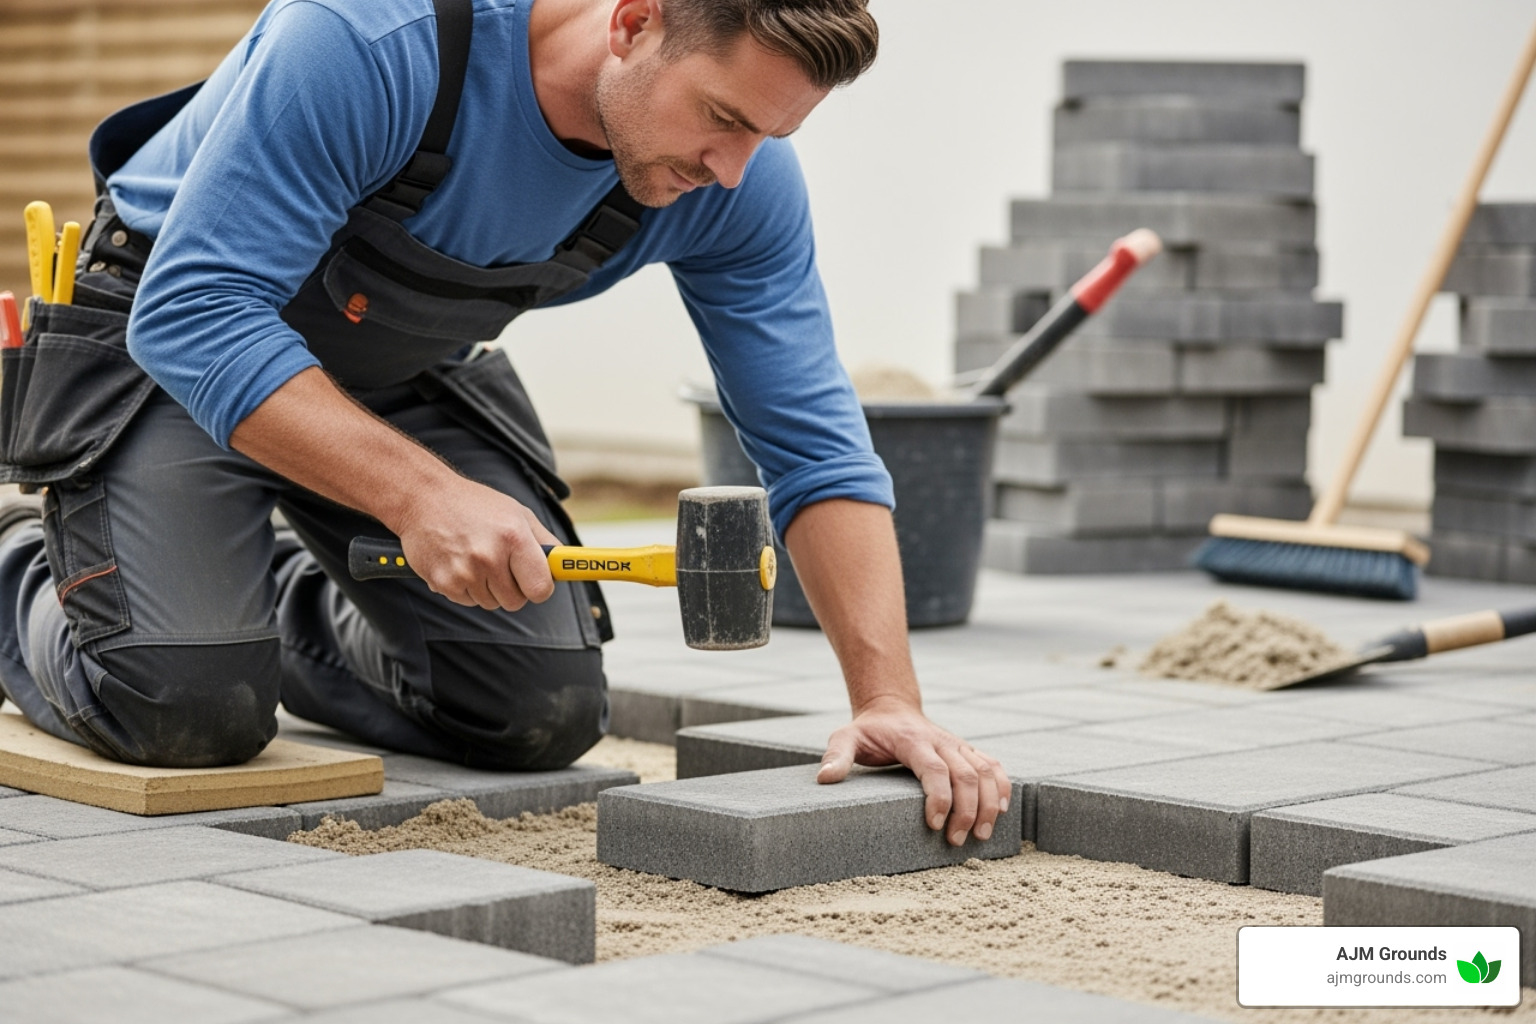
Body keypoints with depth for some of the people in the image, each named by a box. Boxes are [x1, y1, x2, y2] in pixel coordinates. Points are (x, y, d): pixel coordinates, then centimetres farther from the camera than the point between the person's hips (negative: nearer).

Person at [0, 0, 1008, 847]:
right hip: (170, 329, -5)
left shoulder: (740, 175, -20)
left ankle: (299, 612, 23)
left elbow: (814, 443, -15)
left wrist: (891, 701, -27)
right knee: (193, 706, -23)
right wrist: (421, 494, -47)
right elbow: (192, 313, -37)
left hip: (408, 366, 5)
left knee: (544, 712, -7)